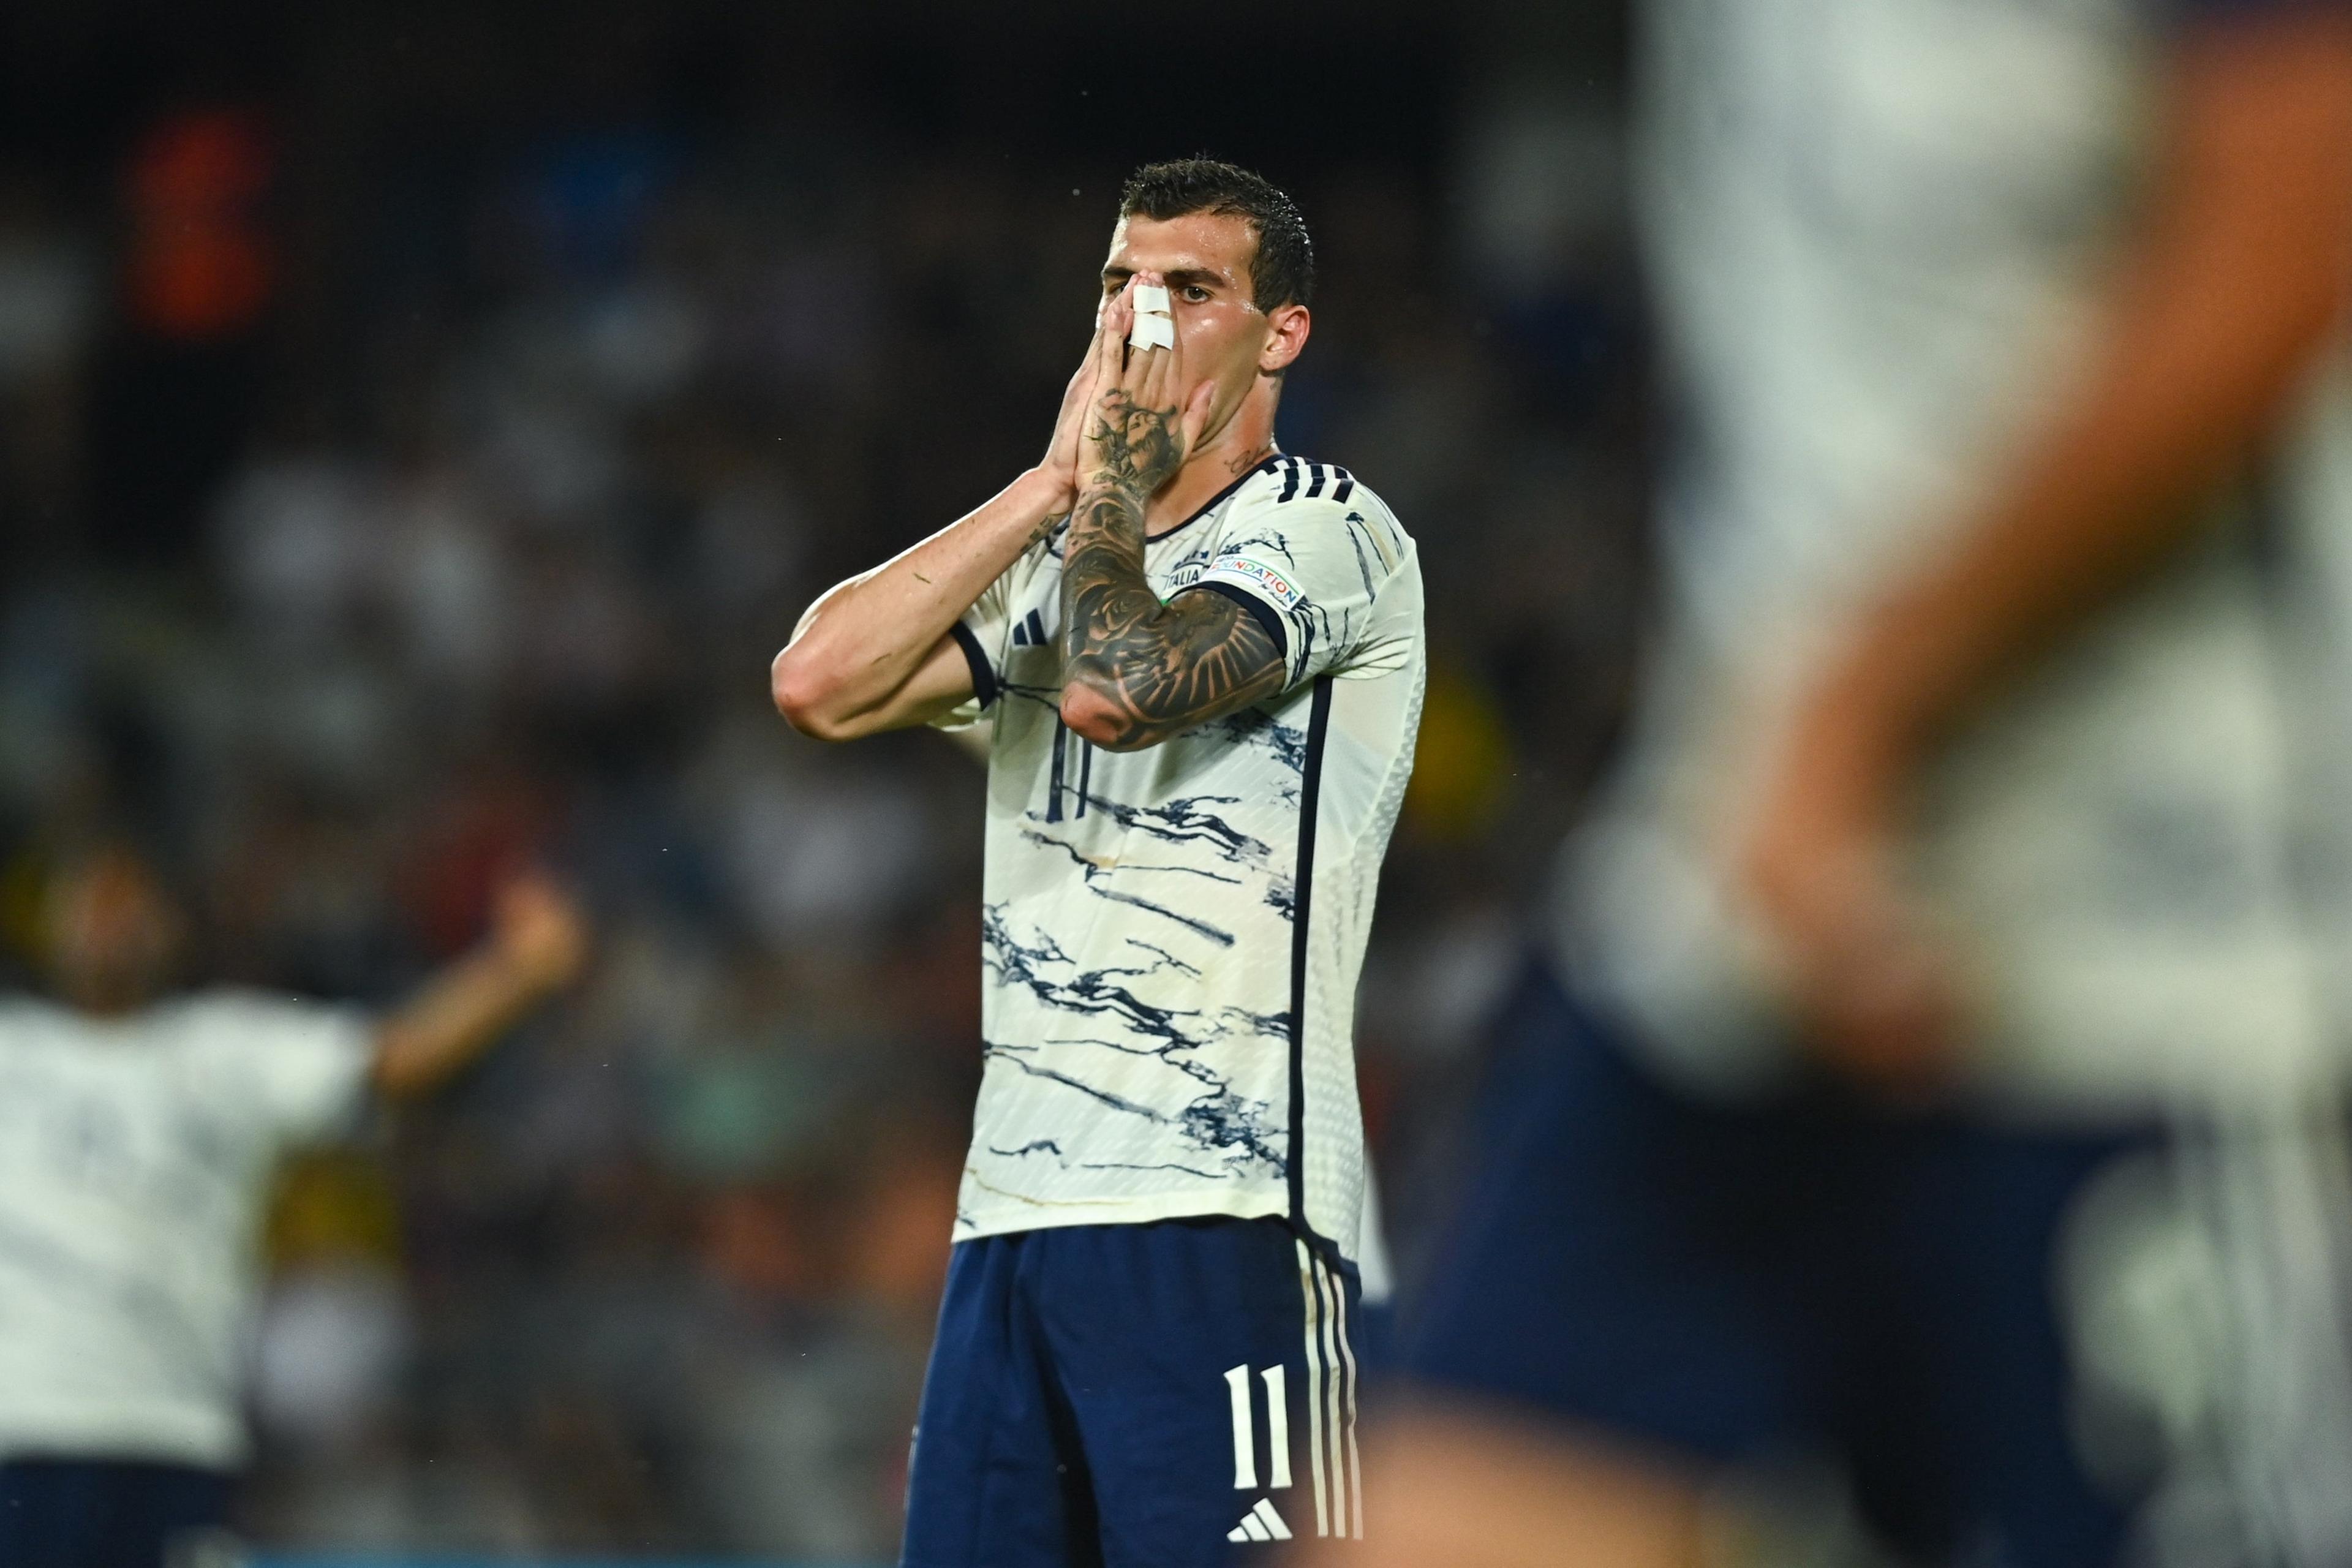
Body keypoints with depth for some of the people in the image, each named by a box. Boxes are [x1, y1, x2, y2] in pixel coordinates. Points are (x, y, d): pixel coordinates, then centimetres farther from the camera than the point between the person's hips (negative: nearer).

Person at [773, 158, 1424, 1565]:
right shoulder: (1060, 555, 22)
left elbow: (1116, 686, -20)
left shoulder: (1325, 533, -1)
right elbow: (820, 685, 5)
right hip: (1011, 1203, 7)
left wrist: (1119, 477, -1)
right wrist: (1054, 484, 4)